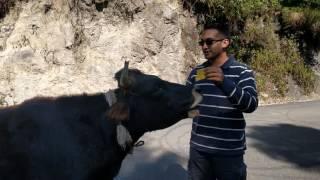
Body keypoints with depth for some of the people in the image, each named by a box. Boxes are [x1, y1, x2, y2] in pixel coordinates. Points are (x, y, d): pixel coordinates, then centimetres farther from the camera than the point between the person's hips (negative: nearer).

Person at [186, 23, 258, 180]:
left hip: (229, 151, -4)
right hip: (198, 148, 4)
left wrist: (224, 82, -31)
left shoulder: (242, 71, -6)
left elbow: (251, 105, -18)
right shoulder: (196, 72, 7)